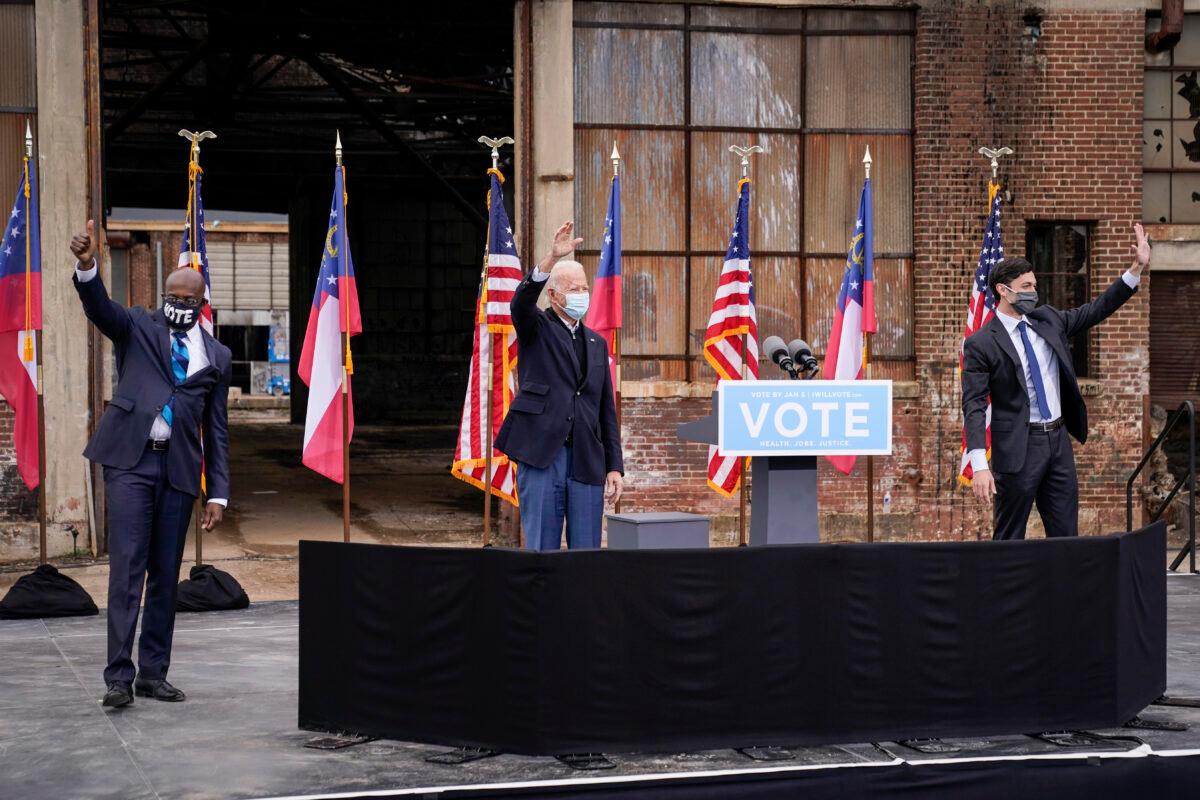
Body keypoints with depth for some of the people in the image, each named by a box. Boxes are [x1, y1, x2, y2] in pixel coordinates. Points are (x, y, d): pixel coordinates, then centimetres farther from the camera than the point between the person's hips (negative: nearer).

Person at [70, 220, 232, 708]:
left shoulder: (217, 357, 13)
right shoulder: (138, 328, 8)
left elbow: (216, 431, 13)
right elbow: (100, 308, -13)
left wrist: (218, 494, 8)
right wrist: (87, 266, -34)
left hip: (179, 469, 3)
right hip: (130, 461, -3)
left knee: (166, 576, 7)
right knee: (127, 571, -8)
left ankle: (153, 674, 15)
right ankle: (119, 676, -8)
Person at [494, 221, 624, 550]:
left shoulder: (596, 343, 18)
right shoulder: (536, 330, 5)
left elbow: (607, 410, 16)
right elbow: (521, 303, -20)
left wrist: (615, 466, 9)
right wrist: (552, 258, -33)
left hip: (586, 461, 4)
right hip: (541, 455, -4)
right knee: (542, 551, 0)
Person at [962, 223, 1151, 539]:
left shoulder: (1047, 320, 9)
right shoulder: (980, 344, -9)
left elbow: (1097, 310, 16)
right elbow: (974, 407, -13)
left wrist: (1137, 269, 6)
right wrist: (980, 465, -23)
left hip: (1058, 439, 6)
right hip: (1018, 447, -6)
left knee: (1066, 536, 9)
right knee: (1008, 540, 0)